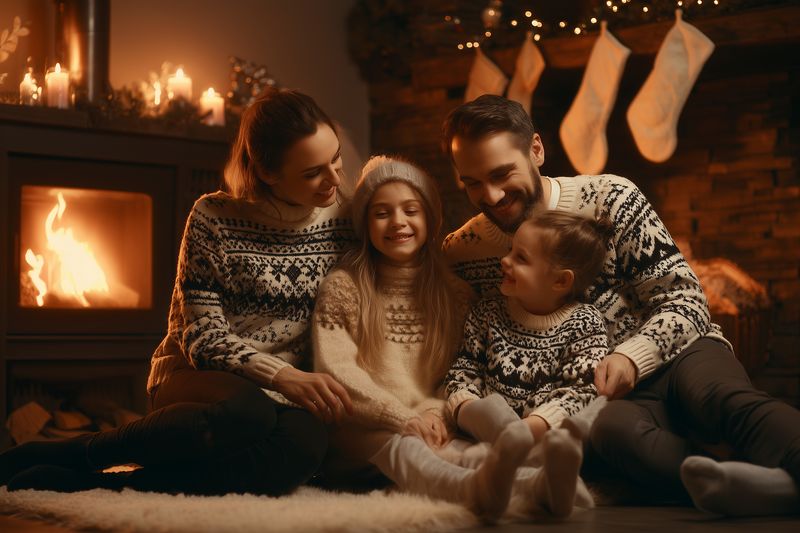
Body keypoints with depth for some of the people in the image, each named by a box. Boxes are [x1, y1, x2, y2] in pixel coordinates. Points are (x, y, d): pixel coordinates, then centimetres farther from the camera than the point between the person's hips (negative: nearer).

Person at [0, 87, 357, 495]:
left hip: (284, 397, 3)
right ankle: (70, 454, -23)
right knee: (249, 410, -42)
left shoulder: (343, 220, 4)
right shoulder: (214, 218, -6)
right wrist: (283, 377, -23)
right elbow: (203, 336, -9)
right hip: (196, 379, -3)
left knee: (305, 442, -38)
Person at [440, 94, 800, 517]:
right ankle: (765, 494, -62)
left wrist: (633, 356, -22)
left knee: (724, 398, -36)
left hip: (673, 356, 0)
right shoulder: (461, 253, 4)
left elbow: (685, 300, -4)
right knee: (615, 428, -38)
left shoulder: (610, 200, -4)